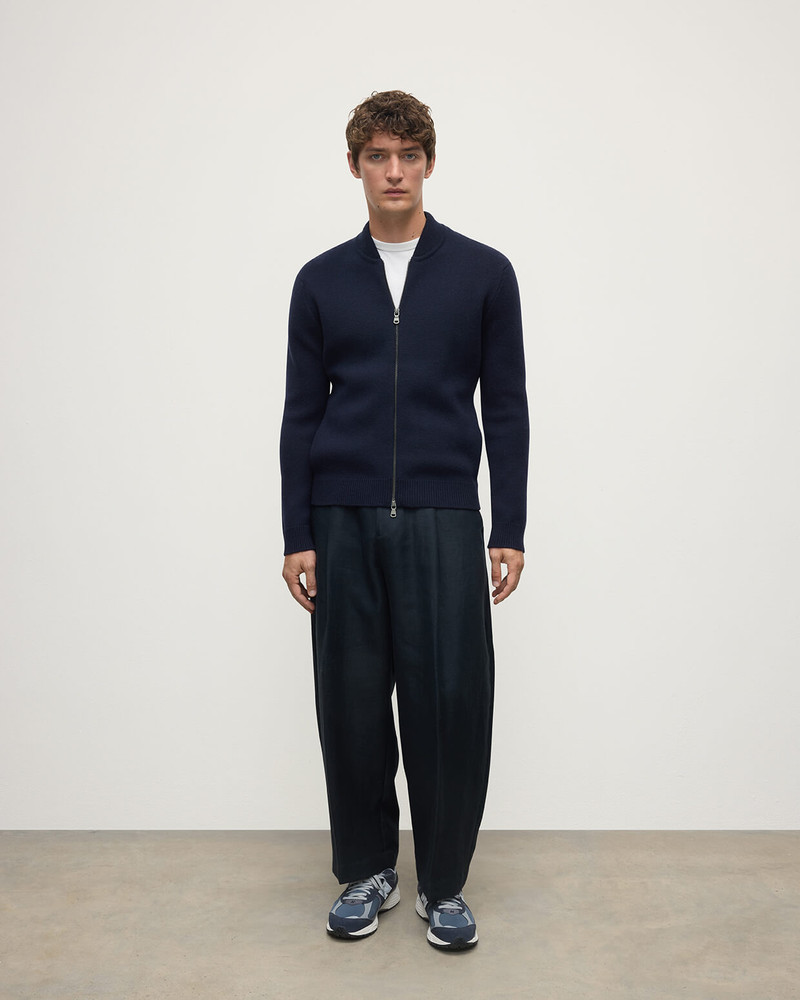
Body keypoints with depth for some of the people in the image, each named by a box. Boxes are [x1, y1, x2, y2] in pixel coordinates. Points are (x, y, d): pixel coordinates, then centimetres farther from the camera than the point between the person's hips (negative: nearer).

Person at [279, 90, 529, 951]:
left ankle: (443, 883, 19)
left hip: (442, 520, -1)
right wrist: (297, 537, 1)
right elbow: (301, 415, 7)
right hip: (345, 522, 2)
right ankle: (366, 872, 27)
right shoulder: (321, 281, 8)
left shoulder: (483, 272, 4)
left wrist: (509, 532, -3)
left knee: (450, 701, -1)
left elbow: (506, 409, 3)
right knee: (352, 702, 7)